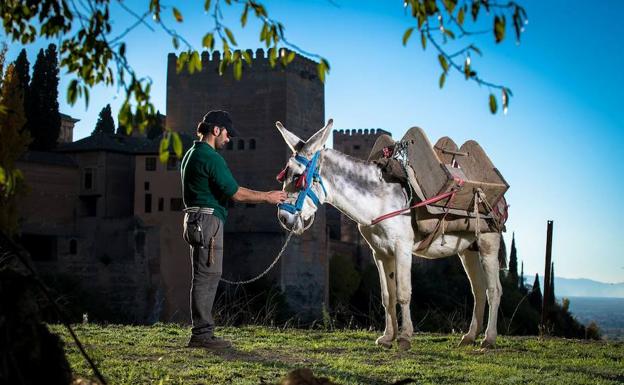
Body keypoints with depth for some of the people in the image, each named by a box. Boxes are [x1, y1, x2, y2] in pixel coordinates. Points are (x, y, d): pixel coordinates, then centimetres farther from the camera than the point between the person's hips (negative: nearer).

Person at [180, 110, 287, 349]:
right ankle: (202, 334, -5)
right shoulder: (212, 158, -15)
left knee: (205, 277, 12)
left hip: (195, 219, 10)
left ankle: (201, 333, 15)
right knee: (207, 276, -7)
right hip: (208, 221, -10)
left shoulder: (191, 154, 17)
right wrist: (268, 197, -7)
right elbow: (236, 194, -16)